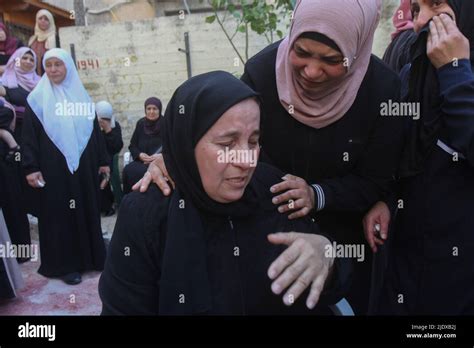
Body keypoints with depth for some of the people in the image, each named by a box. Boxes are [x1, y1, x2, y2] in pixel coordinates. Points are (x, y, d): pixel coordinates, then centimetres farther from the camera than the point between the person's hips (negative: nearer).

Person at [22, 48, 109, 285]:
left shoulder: (83, 96, 10)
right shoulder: (38, 98, 2)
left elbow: (95, 130, 11)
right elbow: (29, 135, -2)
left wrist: (103, 161, 9)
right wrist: (31, 167, -11)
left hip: (84, 165, 3)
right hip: (54, 167, -3)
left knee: (88, 209, 8)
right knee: (60, 213, 3)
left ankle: (92, 256, 23)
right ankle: (65, 264, 14)